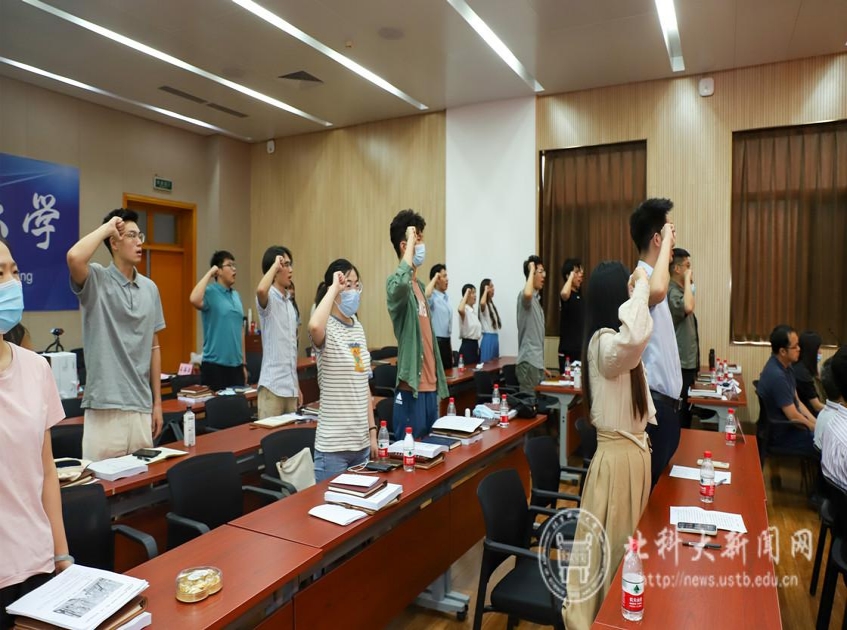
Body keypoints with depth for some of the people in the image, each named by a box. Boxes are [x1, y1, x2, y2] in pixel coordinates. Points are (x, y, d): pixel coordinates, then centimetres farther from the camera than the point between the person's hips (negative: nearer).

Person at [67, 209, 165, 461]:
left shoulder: (150, 288, 9)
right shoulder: (96, 280, -5)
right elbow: (74, 258, -30)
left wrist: (157, 401, 10)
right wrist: (106, 228, -12)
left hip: (141, 405, 5)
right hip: (105, 405, -5)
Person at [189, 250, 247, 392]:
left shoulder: (236, 295, 12)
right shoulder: (210, 292, -7)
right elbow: (194, 300, -32)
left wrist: (244, 363, 15)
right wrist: (209, 273, -18)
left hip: (236, 365, 7)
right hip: (215, 365, -7)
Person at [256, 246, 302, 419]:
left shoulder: (290, 303, 13)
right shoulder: (269, 299, -9)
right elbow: (260, 290, -37)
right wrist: (275, 264, -20)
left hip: (290, 386, 8)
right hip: (272, 385, -7)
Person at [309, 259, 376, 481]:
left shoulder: (358, 327, 8)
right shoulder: (327, 329, -12)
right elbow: (314, 327, -40)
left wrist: (372, 431, 11)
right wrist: (334, 288, -26)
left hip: (361, 442, 7)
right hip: (333, 445, -7)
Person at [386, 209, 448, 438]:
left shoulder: (419, 285, 16)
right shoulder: (396, 283, -11)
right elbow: (401, 283, -39)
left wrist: (438, 380, 19)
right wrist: (410, 243, -24)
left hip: (429, 385, 9)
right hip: (411, 386, -9)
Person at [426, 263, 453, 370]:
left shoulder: (446, 297, 14)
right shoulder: (433, 297, -11)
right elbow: (425, 295, -40)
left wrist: (451, 351, 20)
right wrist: (434, 278, -23)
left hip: (446, 342, 8)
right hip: (436, 342, -8)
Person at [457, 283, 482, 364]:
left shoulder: (474, 311, 15)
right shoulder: (465, 310, -12)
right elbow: (460, 310, -40)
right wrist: (466, 294, -27)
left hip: (475, 344, 9)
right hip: (467, 345, -9)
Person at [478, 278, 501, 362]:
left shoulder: (491, 304, 18)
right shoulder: (484, 306, -10)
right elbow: (482, 303, -38)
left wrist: (496, 338, 18)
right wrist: (486, 291, -21)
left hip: (495, 339, 9)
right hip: (488, 339, -9)